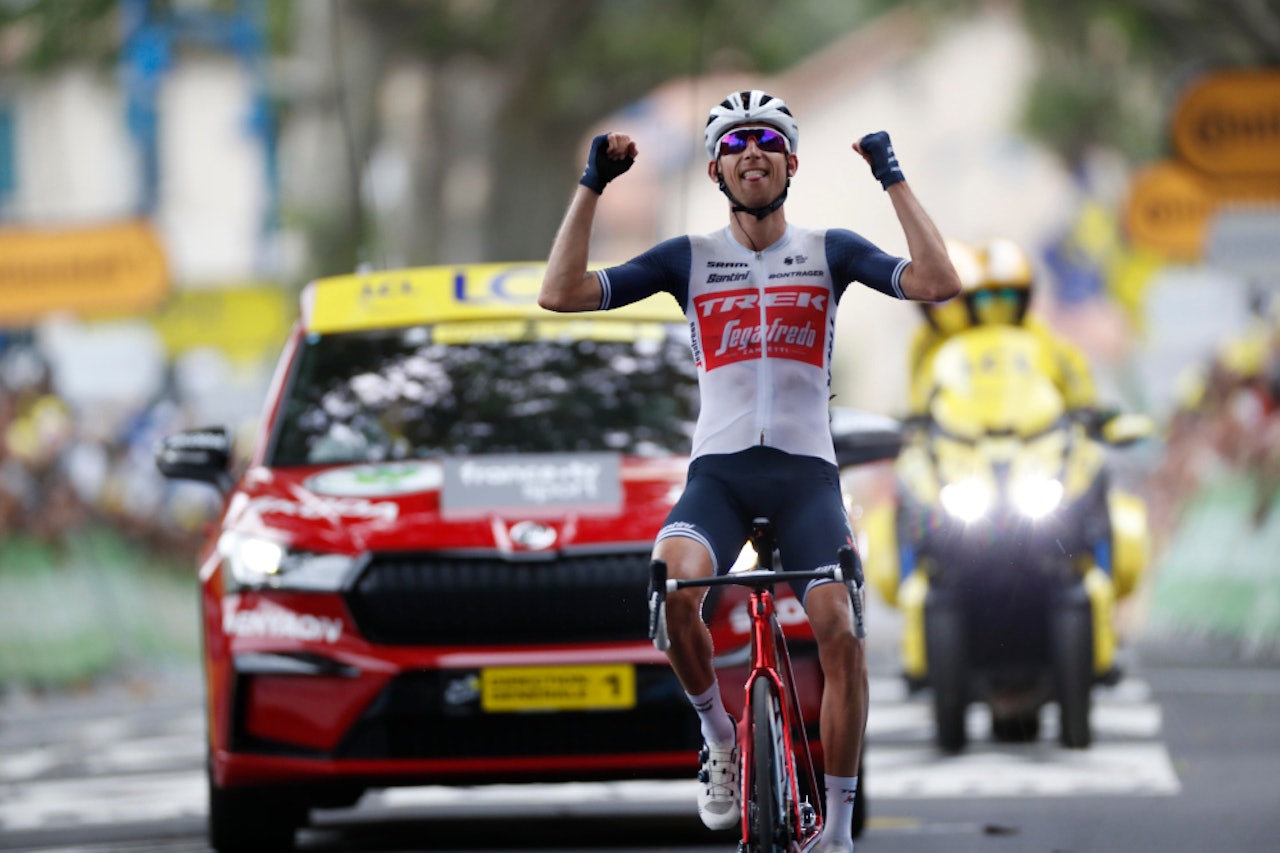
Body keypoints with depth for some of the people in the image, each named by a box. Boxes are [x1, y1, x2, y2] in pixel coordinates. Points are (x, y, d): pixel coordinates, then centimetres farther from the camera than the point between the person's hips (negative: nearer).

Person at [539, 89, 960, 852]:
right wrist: (592, 186, -3)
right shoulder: (689, 259, 9)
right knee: (672, 582, -33)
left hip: (805, 468, 0)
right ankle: (721, 736, -8)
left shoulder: (829, 251, 8)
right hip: (719, 470, 0)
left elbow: (938, 282, -7)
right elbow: (563, 294, 0)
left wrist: (893, 180, -9)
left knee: (839, 629, -22)